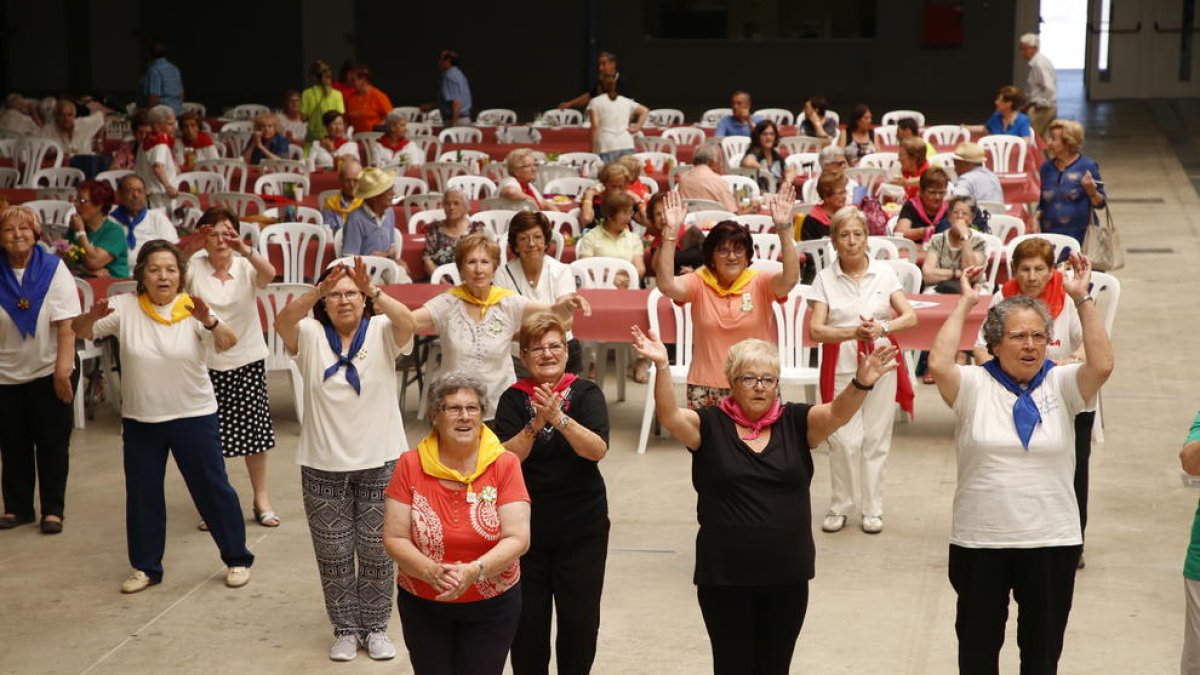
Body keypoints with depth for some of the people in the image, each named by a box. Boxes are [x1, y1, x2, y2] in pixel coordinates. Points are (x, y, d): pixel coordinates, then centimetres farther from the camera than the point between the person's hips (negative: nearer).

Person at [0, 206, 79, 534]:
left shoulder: (53, 269, -9)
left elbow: (67, 324, -12)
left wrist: (63, 369, -19)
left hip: (49, 371, -2)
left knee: (52, 444, 5)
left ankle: (53, 510, 15)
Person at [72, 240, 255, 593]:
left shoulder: (192, 310, -9)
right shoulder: (125, 307, -5)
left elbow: (229, 342, -22)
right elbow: (80, 332, -6)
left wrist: (208, 320, -43)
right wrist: (93, 316, -29)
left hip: (194, 416, -2)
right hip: (139, 419, 2)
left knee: (213, 488, 6)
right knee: (142, 494, 11)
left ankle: (238, 559, 20)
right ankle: (145, 567, 26)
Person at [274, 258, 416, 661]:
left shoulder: (381, 332, -3)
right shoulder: (311, 335, -2)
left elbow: (407, 322, -25)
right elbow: (282, 323, -23)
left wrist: (373, 292, -41)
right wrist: (316, 293, -40)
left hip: (380, 462, -1)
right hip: (324, 466, 1)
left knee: (377, 550, 9)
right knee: (333, 552, 9)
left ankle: (375, 627, 24)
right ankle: (345, 629, 24)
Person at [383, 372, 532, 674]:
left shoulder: (505, 465, -9)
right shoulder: (410, 465, -7)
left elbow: (517, 539, -14)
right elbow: (394, 538, -8)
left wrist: (474, 571, -30)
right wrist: (431, 571, -25)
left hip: (492, 605, -1)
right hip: (422, 604, 1)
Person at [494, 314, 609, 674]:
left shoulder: (586, 393, -3)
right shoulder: (514, 399, 0)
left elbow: (597, 450, -18)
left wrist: (559, 418, -31)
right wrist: (536, 423, -25)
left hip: (582, 527, 0)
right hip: (527, 526, 1)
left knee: (580, 618, 3)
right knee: (527, 619, 5)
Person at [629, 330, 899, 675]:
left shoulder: (796, 422, 0)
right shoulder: (710, 425, -4)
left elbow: (838, 413, -15)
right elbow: (669, 417, -19)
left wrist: (861, 384, -35)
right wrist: (662, 367, -36)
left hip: (787, 575, 2)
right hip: (724, 576, -2)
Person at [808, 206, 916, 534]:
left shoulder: (884, 272, 5)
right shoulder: (825, 278, 1)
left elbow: (910, 317, 0)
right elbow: (816, 330, -6)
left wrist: (882, 328, -20)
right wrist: (854, 332, -21)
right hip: (841, 365, -1)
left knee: (876, 438, 4)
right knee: (845, 439, -6)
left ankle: (872, 509, 16)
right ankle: (840, 507, 11)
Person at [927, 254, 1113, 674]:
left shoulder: (1061, 385, 0)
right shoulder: (974, 386, -4)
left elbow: (1102, 365, -17)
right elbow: (938, 364, -23)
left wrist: (1082, 299, -17)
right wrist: (964, 304, -15)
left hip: (1052, 541, 1)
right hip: (979, 541, -1)